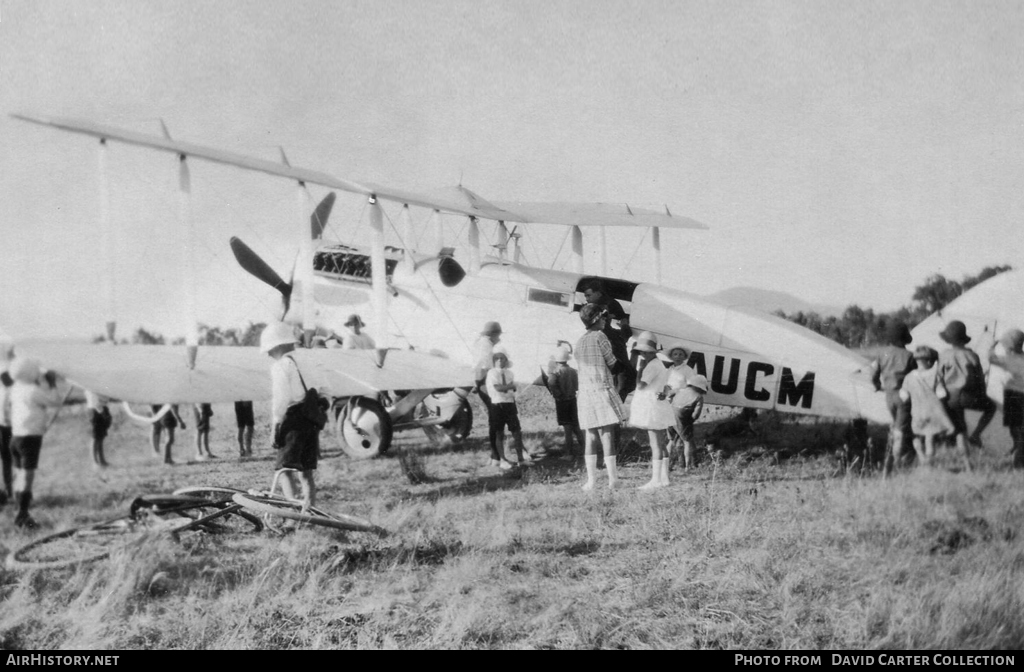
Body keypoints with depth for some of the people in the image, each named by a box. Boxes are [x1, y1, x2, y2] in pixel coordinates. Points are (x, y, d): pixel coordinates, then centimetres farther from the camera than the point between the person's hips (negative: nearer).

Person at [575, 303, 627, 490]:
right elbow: (612, 362, -2)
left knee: (591, 436, 6)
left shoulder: (580, 341, 15)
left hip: (584, 391, 6)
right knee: (606, 434, -5)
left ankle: (591, 479, 3)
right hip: (602, 389, -6)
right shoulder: (599, 337, -6)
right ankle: (612, 478, -4)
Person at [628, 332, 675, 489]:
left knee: (656, 445, -7)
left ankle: (656, 479, -5)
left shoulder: (653, 365, -16)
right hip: (657, 409, 10)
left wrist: (640, 367, -12)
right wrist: (664, 394, 6)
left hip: (653, 409, -10)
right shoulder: (659, 364, 17)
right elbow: (665, 387, 21)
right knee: (660, 444, 12)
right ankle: (664, 477, 17)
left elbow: (640, 385, -20)